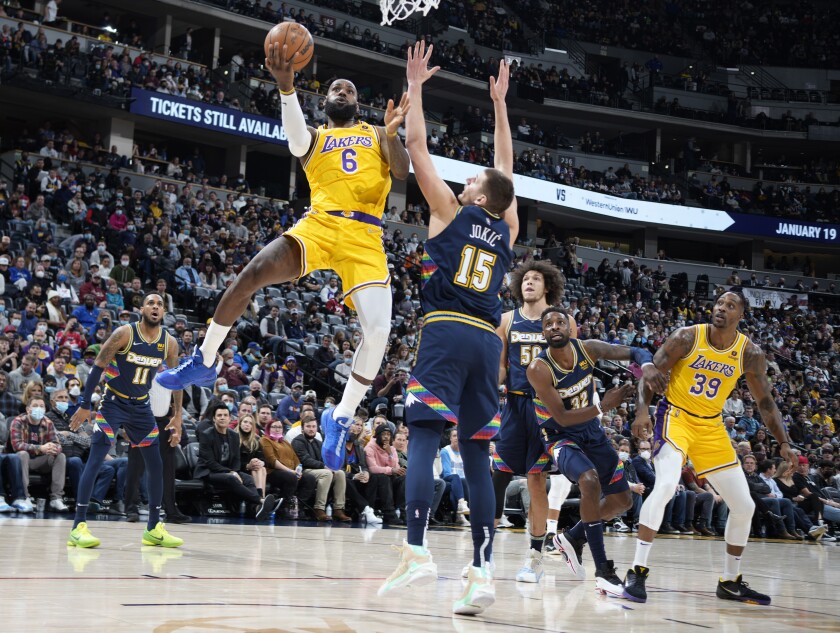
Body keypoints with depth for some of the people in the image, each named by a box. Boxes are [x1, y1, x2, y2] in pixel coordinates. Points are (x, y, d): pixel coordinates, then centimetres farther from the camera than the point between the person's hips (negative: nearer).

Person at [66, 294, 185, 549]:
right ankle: (78, 527, -13)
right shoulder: (124, 333, -17)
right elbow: (98, 367, -14)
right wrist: (84, 406, -15)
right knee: (95, 460, -14)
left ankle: (154, 528, 16)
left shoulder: (169, 342, -3)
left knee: (156, 465, 5)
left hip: (141, 406, 5)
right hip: (113, 403, -5)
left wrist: (177, 417, 5)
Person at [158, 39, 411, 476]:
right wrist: (286, 85, -27)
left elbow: (403, 173, 6)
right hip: (319, 224, 0)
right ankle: (203, 363, -5)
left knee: (378, 330, -19)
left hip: (364, 236, 0)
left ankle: (340, 419, 1)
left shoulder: (376, 135, 23)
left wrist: (392, 133, -13)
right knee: (253, 272, -24)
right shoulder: (314, 138, 18)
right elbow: (296, 136, -8)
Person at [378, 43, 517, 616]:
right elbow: (507, 169, 33)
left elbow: (417, 146, 10)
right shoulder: (508, 229, 19)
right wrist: (500, 104, 38)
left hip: (447, 332, -5)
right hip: (487, 340, 5)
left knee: (425, 438, -12)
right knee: (476, 454, 3)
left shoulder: (451, 211, 8)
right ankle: (483, 573, -4)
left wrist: (415, 86, 19)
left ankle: (418, 552, -28)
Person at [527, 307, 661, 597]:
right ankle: (602, 570, -26)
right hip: (561, 436, -6)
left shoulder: (588, 348, -13)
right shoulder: (539, 368, -25)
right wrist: (603, 406, -37)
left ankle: (573, 537, 31)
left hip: (592, 432, 6)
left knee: (622, 501, 8)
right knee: (590, 481, -34)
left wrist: (647, 364, -30)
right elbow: (563, 418, -26)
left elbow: (634, 352, -6)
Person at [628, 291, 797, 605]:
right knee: (665, 485, -30)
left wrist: (784, 443, -7)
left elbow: (765, 402, 3)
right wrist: (642, 409, -27)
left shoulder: (750, 354, -6)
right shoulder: (688, 337, -14)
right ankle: (637, 571, -22)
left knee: (744, 506, 5)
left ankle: (730, 582, 24)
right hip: (676, 416, -4)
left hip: (711, 428, 5)